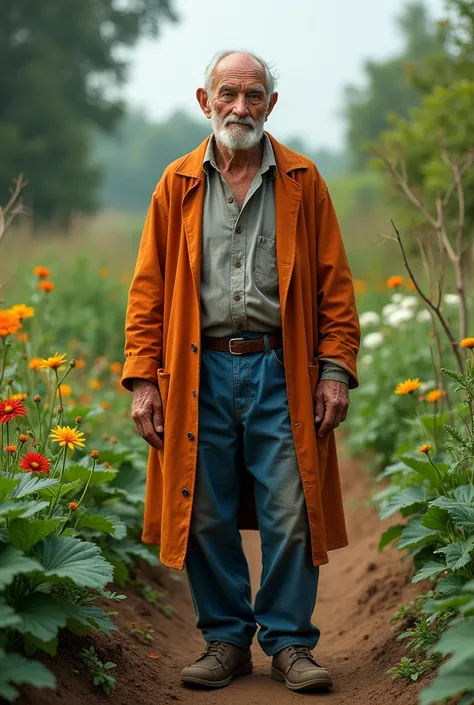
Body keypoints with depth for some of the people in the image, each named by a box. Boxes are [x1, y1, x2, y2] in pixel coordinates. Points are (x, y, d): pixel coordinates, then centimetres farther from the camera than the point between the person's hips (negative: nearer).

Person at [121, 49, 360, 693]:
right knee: (206, 517, 5)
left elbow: (334, 282, 6)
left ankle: (290, 644, 13)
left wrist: (336, 369, -3)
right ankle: (226, 639, 20)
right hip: (200, 372, 1)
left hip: (280, 372, -1)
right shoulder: (178, 184, 10)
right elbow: (149, 287, 9)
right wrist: (143, 379, 1)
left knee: (290, 515, -1)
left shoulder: (302, 181, 8)